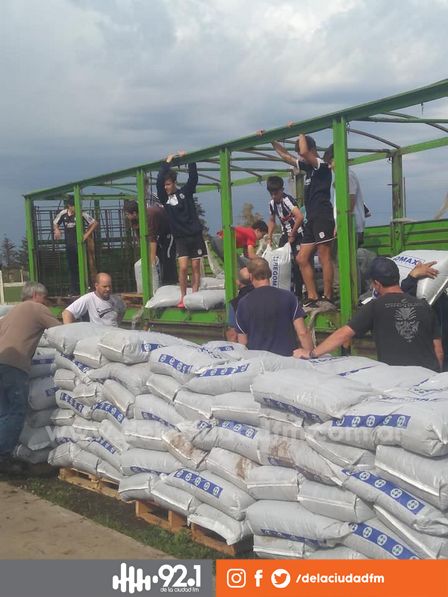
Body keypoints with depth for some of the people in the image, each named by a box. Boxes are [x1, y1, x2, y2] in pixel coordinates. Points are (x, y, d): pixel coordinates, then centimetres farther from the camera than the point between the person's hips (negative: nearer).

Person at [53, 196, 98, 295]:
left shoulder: (81, 214, -11)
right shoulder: (63, 214, 2)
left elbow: (95, 223, -10)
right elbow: (55, 223, 19)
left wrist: (87, 234, -14)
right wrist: (57, 230, -2)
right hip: (69, 245, 5)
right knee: (72, 267, 11)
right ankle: (73, 290, 20)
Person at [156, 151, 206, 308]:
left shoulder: (185, 191, 3)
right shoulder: (164, 198, 2)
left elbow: (193, 177, -8)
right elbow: (159, 181, -11)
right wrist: (167, 163, -9)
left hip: (195, 235, 0)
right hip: (180, 238, 0)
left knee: (196, 267, 2)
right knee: (183, 267, -11)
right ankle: (183, 297, 1)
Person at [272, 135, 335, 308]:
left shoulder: (322, 166, -6)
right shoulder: (308, 167, 19)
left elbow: (304, 152, -25)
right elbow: (286, 156, 30)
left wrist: (301, 134, -10)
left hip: (323, 218, -10)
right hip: (312, 219, 10)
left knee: (324, 258, -8)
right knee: (302, 259, 6)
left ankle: (327, 298, -4)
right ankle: (312, 298, 9)